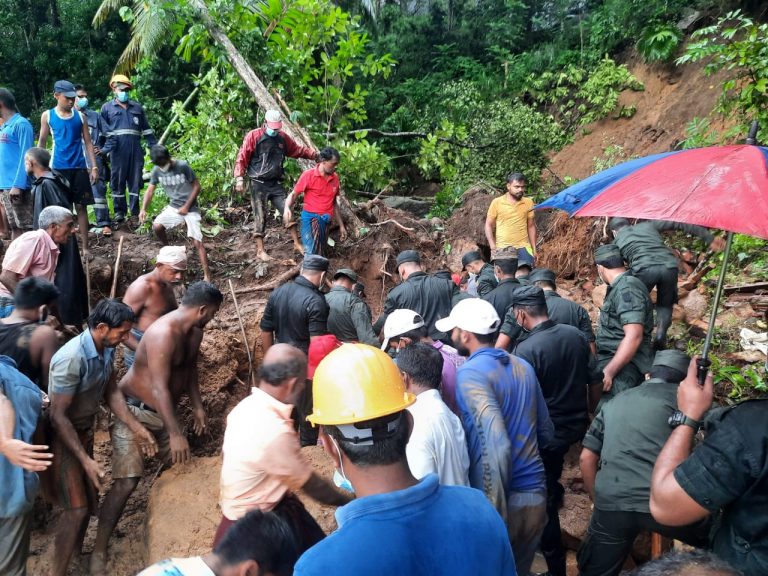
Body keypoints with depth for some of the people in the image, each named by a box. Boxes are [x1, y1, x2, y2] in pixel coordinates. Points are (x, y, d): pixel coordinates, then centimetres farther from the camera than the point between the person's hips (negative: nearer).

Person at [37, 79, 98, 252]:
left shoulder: (80, 116, 7)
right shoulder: (47, 115, 4)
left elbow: (88, 143, 8)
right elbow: (42, 142, 9)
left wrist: (94, 167, 2)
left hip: (79, 168, 1)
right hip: (58, 168, -1)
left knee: (81, 206, 2)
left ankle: (85, 247, 7)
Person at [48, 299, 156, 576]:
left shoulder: (107, 349, -7)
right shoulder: (71, 359, -32)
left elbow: (111, 391, 4)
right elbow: (58, 415, -27)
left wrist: (137, 427, -2)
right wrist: (86, 460, -27)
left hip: (85, 430, 8)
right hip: (61, 435, -8)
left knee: (89, 499, 16)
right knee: (76, 508, -6)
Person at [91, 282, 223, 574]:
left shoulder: (195, 331, -1)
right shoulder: (163, 333, -29)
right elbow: (160, 388, -31)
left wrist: (197, 405, 15)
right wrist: (175, 433, -30)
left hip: (163, 409, 9)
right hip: (134, 409, -8)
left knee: (181, 465, 13)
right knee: (127, 481, -12)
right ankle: (99, 549, 4)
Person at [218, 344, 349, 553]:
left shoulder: (247, 406, -7)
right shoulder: (274, 432, -34)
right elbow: (310, 484, -21)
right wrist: (349, 503, -5)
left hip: (250, 508, 8)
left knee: (314, 548, 17)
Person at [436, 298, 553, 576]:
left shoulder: (470, 373, -15)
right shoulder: (523, 366, 6)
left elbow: (497, 444, -26)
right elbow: (546, 433, 16)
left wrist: (495, 511, -21)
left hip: (498, 500, -6)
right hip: (536, 495, 6)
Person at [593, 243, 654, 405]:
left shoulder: (626, 289, -16)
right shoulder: (620, 287, 15)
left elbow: (634, 336, -24)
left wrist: (609, 371, -26)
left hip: (623, 366, -10)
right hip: (613, 359, 10)